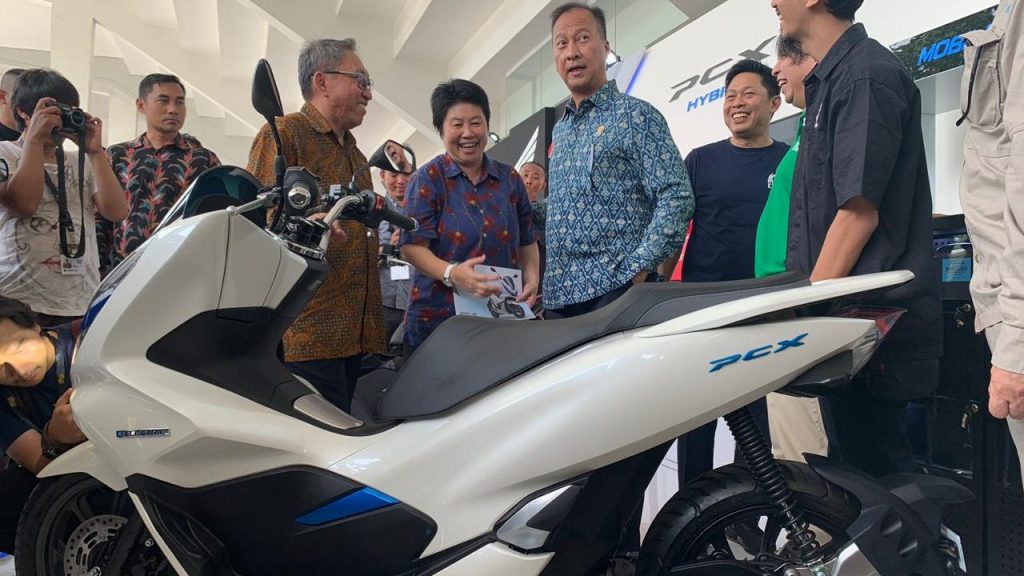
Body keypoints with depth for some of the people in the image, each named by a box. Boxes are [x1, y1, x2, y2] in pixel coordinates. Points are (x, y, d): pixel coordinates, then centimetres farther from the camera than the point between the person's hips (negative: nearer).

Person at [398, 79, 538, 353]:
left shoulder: (509, 178, 13)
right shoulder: (427, 179, 0)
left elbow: (527, 240, 19)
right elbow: (412, 246, -9)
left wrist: (532, 276, -1)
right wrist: (451, 273, -27)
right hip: (438, 318, -3)